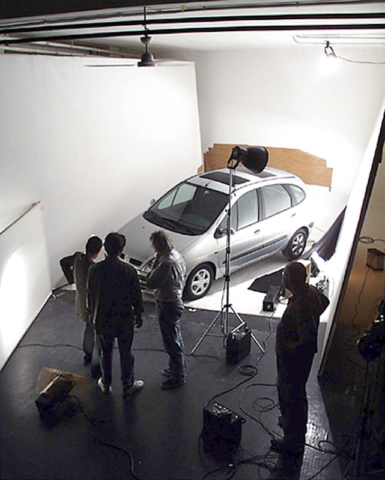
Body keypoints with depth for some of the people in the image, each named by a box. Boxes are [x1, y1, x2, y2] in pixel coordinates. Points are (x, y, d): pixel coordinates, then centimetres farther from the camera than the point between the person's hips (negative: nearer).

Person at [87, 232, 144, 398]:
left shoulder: (95, 269, -11)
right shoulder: (129, 270, -18)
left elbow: (90, 295, 0)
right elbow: (136, 296, -9)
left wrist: (92, 314, 16)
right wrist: (138, 315, 7)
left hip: (103, 319, 2)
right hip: (124, 319, -2)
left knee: (106, 352, 21)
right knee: (125, 353, 14)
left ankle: (106, 384, 36)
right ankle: (128, 386, 28)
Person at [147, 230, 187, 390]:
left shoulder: (167, 263, -30)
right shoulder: (178, 256, 1)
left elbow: (151, 283, -23)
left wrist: (156, 263, -19)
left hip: (167, 306, -10)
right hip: (176, 300, 10)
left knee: (172, 342, 5)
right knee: (176, 339, 23)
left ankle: (178, 377, 19)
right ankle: (177, 368, 41)